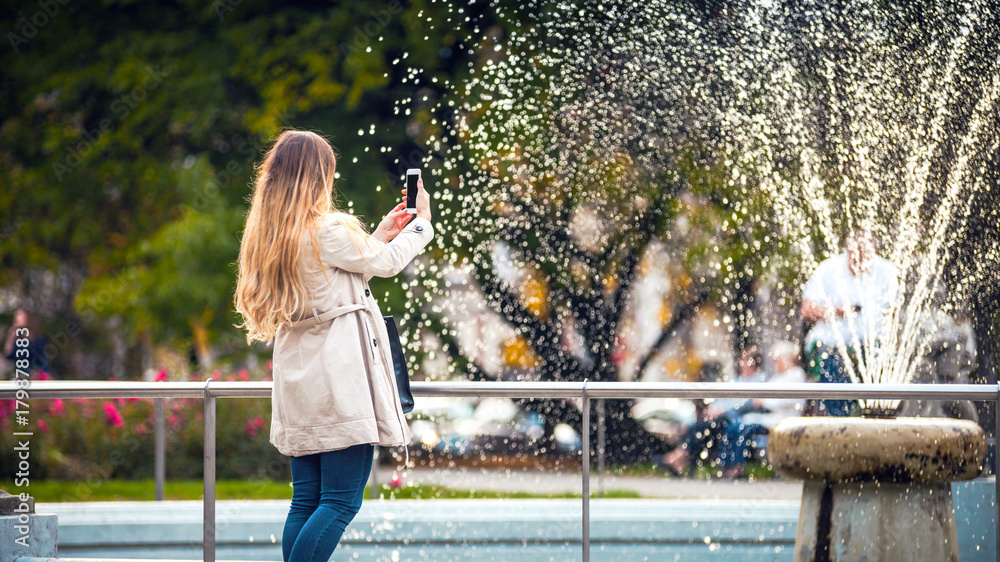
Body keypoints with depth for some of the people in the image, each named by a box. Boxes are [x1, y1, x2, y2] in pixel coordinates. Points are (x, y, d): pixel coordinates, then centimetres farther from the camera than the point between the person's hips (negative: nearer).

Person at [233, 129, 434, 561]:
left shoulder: (269, 235, 10)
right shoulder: (329, 230, -14)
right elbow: (387, 263, 2)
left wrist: (378, 236, 28)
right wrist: (421, 221, 19)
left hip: (298, 379, 8)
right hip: (340, 376, -8)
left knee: (306, 501, 9)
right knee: (342, 501, -7)